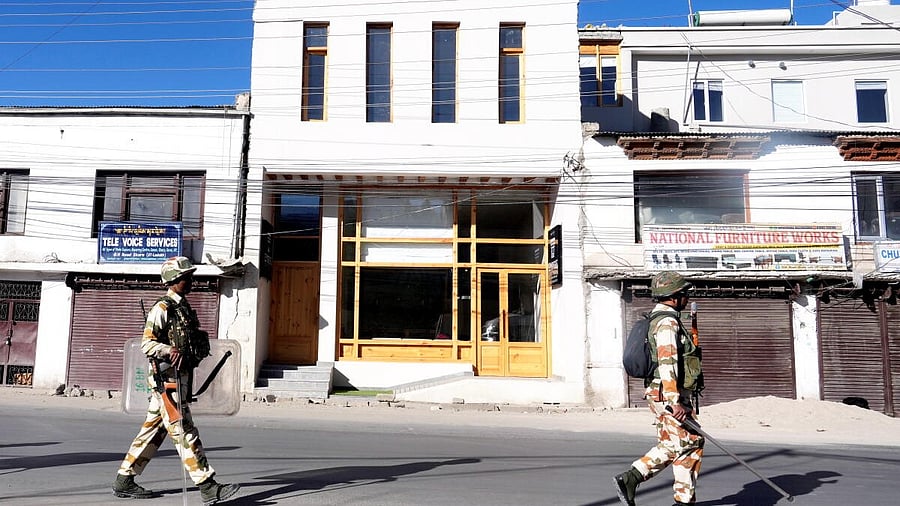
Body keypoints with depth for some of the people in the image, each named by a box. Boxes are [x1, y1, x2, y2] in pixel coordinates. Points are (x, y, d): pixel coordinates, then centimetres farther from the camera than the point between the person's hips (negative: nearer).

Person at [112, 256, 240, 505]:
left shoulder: (184, 307, 18)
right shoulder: (162, 308, -11)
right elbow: (147, 342, -17)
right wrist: (170, 351, -31)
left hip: (180, 377, 9)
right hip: (166, 377, -9)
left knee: (152, 430, 15)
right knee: (184, 432, -8)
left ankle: (123, 481, 25)